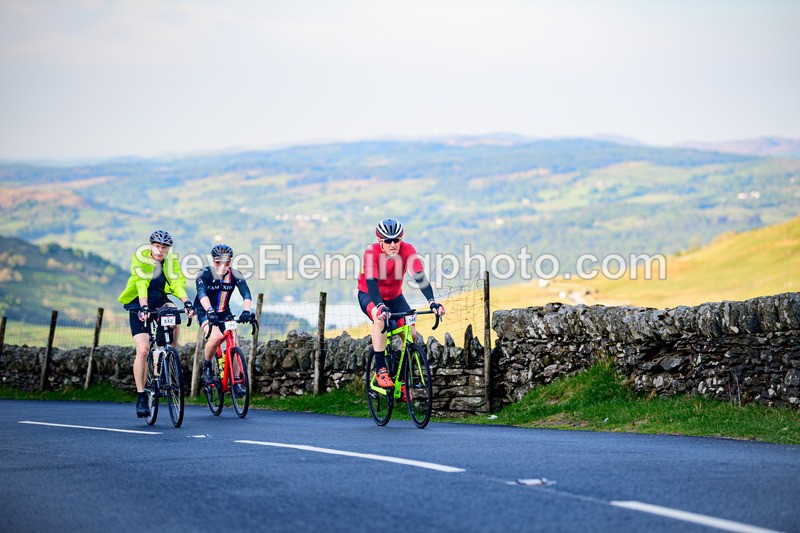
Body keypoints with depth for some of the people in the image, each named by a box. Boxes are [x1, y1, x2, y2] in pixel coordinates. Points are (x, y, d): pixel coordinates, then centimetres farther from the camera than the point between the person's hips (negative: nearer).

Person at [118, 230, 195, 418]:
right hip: (139, 305, -3)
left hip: (159, 301, 3)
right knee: (143, 350, -14)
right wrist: (144, 308, -44)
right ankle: (141, 397, -5)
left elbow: (178, 283, -19)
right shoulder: (141, 258, -17)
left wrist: (187, 303, -36)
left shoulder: (171, 261, -6)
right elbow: (141, 285, -30)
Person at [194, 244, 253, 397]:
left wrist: (246, 311, -44)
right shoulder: (205, 274, -19)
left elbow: (246, 294, -24)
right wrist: (210, 310, -54)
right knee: (216, 337, -31)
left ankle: (236, 381, -2)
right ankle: (206, 366, -7)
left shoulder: (235, 275, -12)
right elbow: (202, 293, -36)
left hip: (224, 312, 3)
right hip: (205, 313, -3)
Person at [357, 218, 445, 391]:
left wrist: (432, 301, -45)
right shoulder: (371, 253, -29)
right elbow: (371, 283, -37)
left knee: (411, 333, -13)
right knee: (380, 318, -36)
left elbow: (420, 277, -30)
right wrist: (381, 306, -54)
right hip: (369, 296, -3)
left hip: (394, 297, 4)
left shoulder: (407, 250, -23)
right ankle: (381, 371, -28)